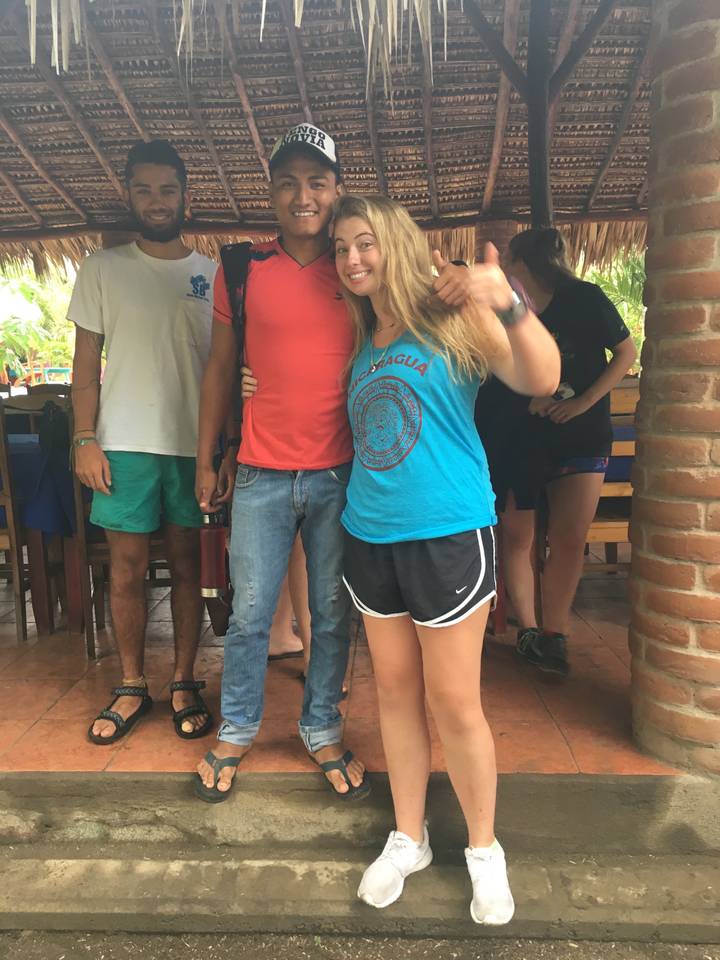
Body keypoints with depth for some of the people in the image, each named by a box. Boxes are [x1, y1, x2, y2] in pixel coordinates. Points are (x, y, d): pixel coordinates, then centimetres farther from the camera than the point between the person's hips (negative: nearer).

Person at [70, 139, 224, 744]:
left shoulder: (212, 275, 8)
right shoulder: (104, 269, 7)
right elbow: (86, 363, 5)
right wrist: (85, 439, -5)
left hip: (194, 444, 1)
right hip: (125, 443, 0)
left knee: (187, 564, 6)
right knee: (127, 567, 4)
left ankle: (184, 683, 20)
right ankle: (132, 688, 20)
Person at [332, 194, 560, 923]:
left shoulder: (451, 317, -5)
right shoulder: (361, 341, 12)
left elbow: (542, 380, -19)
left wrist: (508, 305, -36)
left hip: (448, 533, -5)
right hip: (369, 535, 6)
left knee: (453, 702, 3)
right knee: (395, 690, 14)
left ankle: (484, 850, 26)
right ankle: (408, 838, 32)